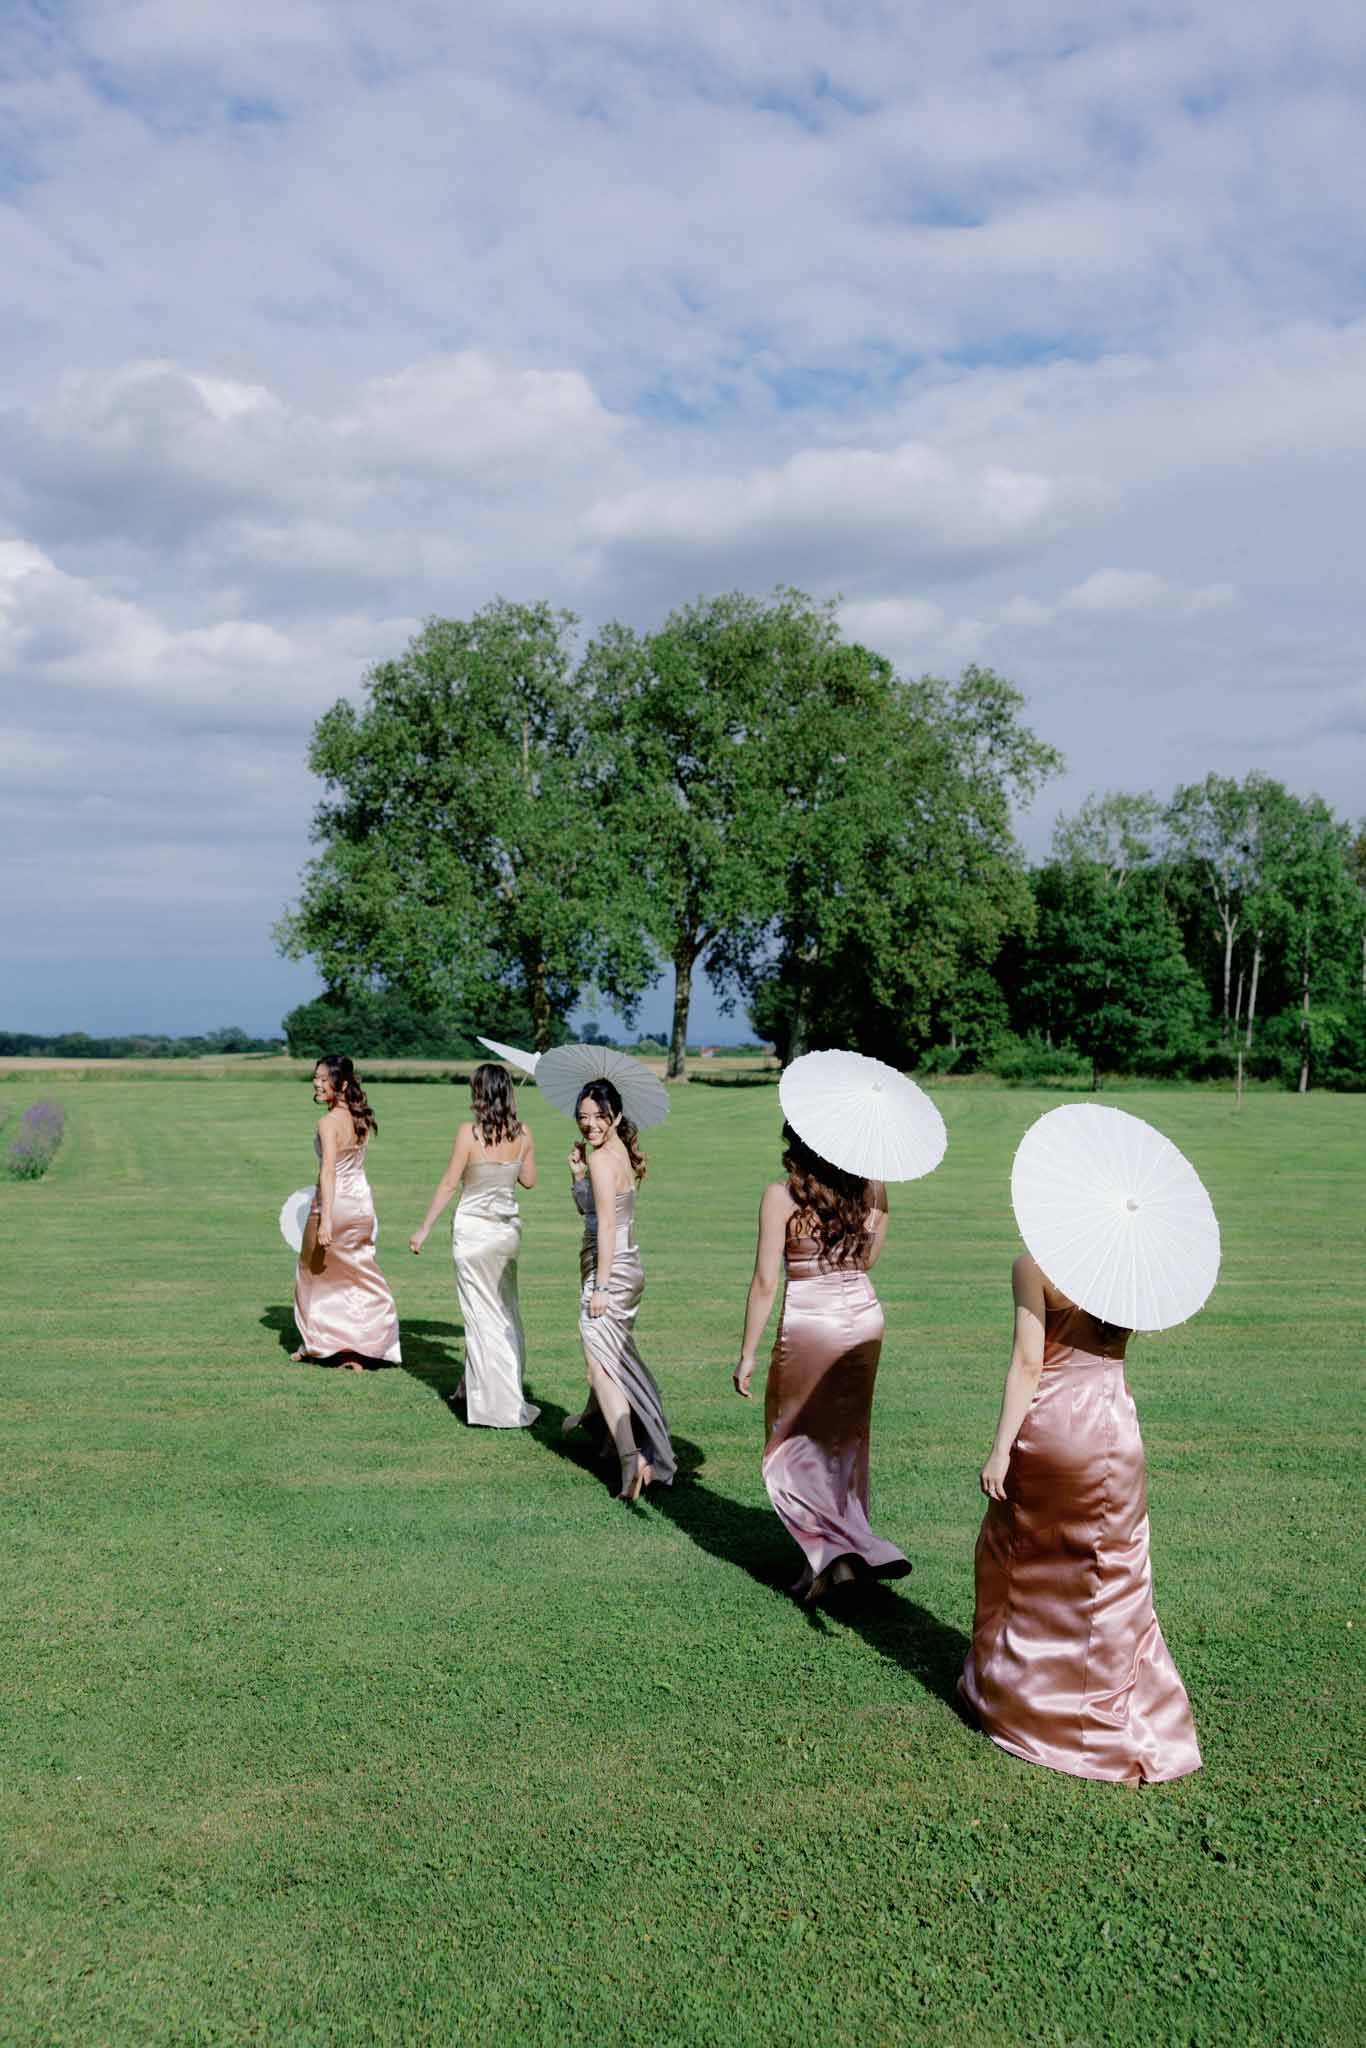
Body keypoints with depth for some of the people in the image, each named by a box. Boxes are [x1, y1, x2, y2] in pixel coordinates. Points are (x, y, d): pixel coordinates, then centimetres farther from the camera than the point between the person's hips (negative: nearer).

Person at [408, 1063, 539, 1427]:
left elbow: (449, 1184, -11)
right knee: (506, 1311, 19)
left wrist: (423, 1229, -3)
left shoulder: (470, 1132, -14)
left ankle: (501, 1405, 3)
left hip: (473, 1230, -5)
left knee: (483, 1315, 2)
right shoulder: (522, 1134, -1)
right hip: (508, 1227, 5)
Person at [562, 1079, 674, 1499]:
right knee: (610, 1358, 29)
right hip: (628, 1269, 10)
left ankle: (633, 1460, -16)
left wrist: (600, 1287, -20)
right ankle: (595, 1419, 51)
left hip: (610, 1272, -10)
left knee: (603, 1368, -9)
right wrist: (577, 1172, 4)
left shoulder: (602, 1159, -17)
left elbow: (606, 1226, -21)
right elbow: (586, 1207, 19)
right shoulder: (620, 1153, 11)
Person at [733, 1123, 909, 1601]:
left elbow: (765, 1282, -12)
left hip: (809, 1324, -5)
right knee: (843, 1444, 19)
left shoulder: (783, 1196, -12)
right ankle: (847, 1551, 27)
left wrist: (747, 1355, -6)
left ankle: (834, 1553, -6)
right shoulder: (871, 1189, 0)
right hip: (864, 1317, 5)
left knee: (795, 1450, 8)